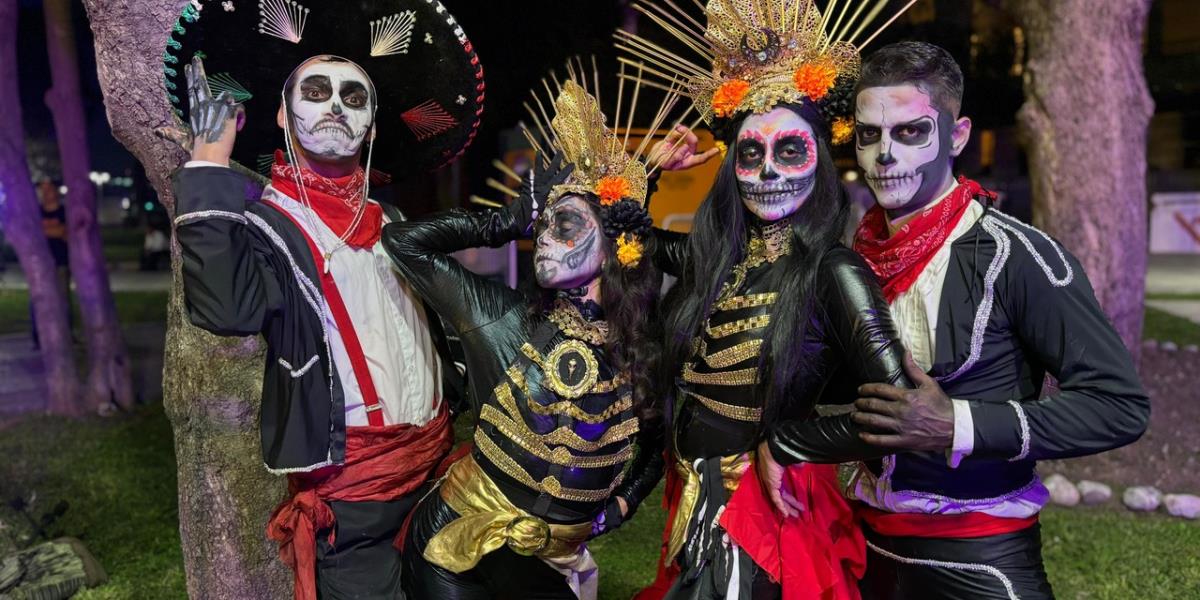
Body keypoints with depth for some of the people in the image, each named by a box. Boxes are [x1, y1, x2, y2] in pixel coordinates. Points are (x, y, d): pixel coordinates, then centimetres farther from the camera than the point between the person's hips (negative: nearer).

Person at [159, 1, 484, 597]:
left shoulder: (391, 222, 10)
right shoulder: (267, 220, -11)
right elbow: (225, 306, -34)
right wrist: (210, 160, -31)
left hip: (437, 460, 7)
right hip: (352, 493, -7)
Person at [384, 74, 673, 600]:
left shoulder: (644, 348, -5)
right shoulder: (505, 320, -10)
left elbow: (660, 447, 12)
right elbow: (402, 239, -9)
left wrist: (621, 504, -2)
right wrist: (511, 220, -9)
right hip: (457, 542, -1)